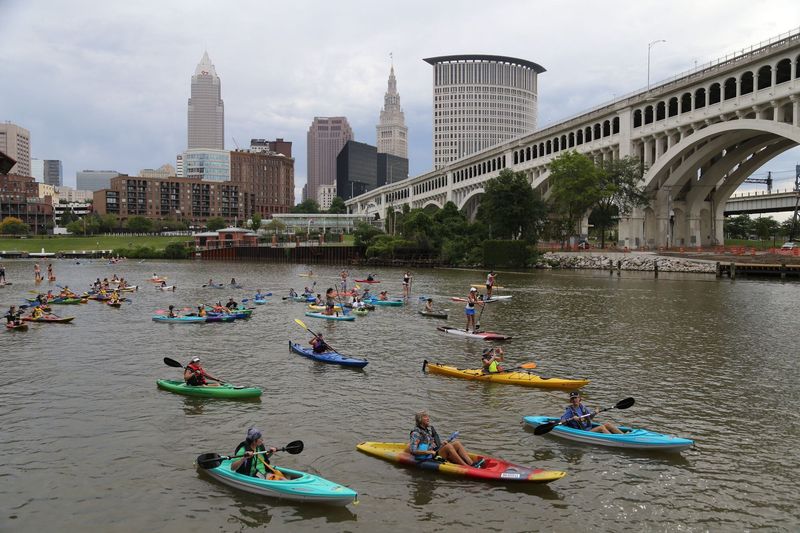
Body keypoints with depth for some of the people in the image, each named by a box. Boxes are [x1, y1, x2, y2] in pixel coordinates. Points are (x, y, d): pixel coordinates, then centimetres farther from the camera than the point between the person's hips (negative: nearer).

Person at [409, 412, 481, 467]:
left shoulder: (431, 429, 16)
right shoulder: (416, 433, -8)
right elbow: (412, 451, -18)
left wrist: (442, 444, -2)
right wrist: (429, 452, -23)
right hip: (429, 458, -8)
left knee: (457, 443, -12)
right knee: (448, 446, -28)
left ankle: (471, 464, -28)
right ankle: (467, 467, -34)